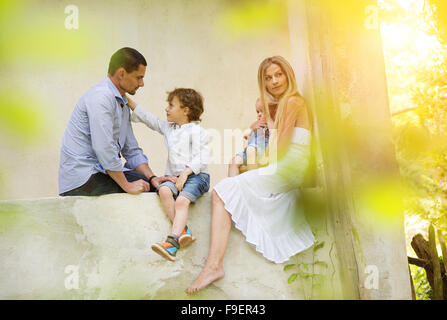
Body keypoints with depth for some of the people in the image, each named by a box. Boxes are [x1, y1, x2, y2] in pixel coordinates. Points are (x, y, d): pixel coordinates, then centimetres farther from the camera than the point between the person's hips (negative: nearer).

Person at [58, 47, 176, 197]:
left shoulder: (123, 104, 18)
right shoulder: (101, 96, -14)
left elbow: (132, 151, 18)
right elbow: (103, 148, -23)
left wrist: (152, 177, 3)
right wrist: (127, 185, -19)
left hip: (103, 171, 9)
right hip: (82, 178, -9)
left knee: (150, 184, -7)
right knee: (147, 188, -19)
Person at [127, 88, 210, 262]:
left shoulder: (196, 131, -2)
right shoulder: (168, 128, 22)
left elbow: (201, 159, -9)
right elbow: (149, 118, 29)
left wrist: (186, 173, -20)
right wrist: (128, 101, 28)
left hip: (195, 175, -6)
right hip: (174, 175, 6)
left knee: (181, 201, -31)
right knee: (164, 190, -28)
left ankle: (172, 243, -41)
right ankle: (183, 231, -32)